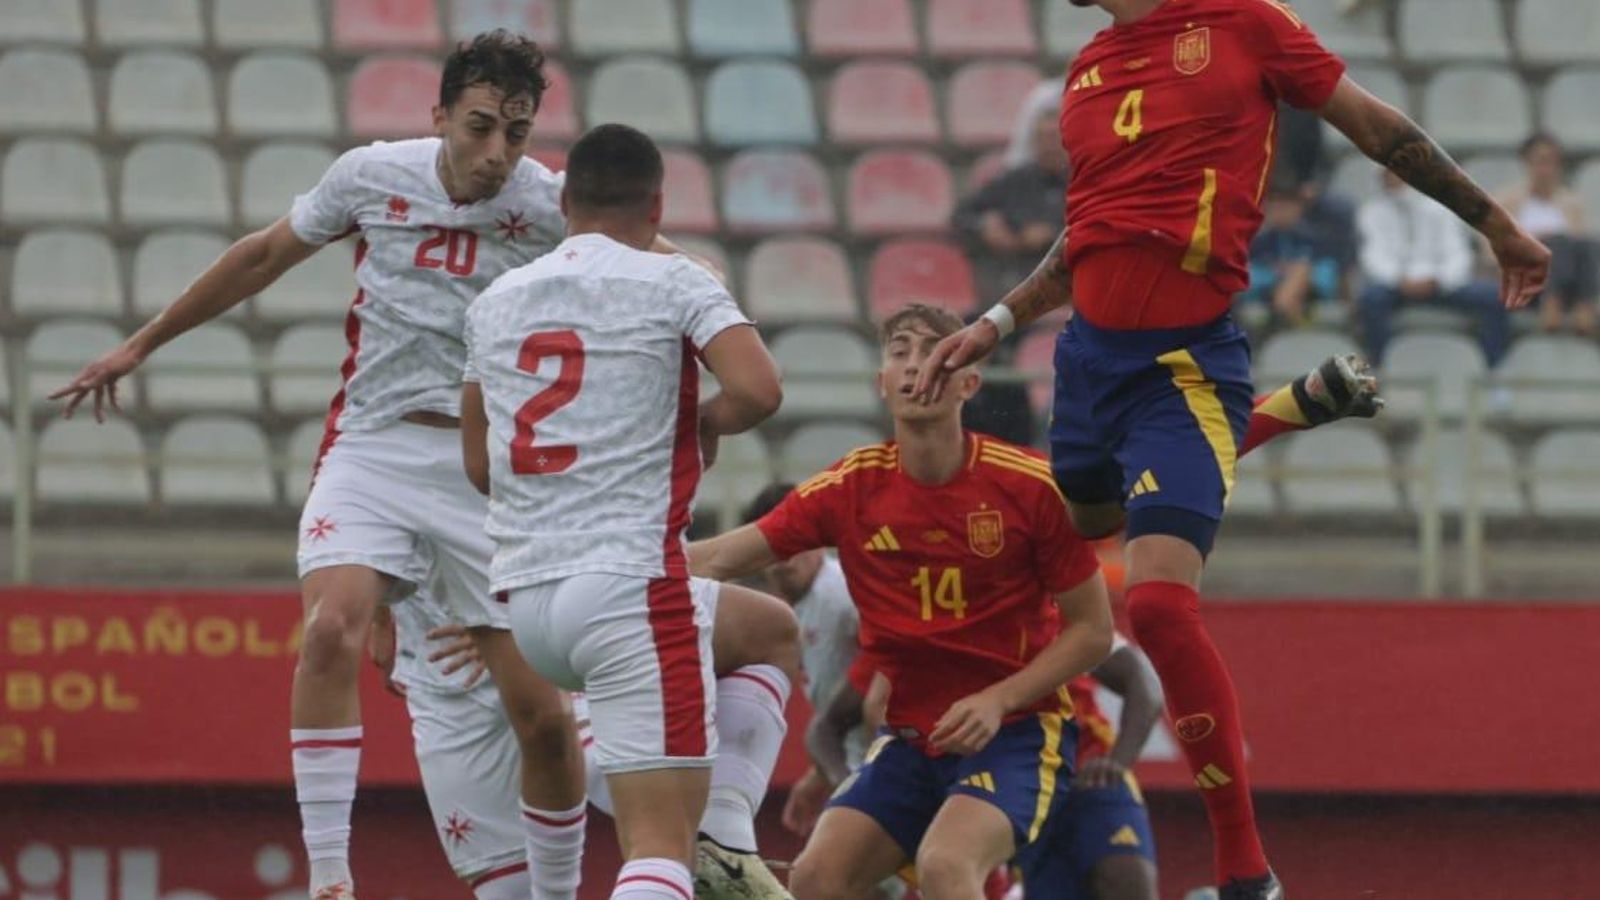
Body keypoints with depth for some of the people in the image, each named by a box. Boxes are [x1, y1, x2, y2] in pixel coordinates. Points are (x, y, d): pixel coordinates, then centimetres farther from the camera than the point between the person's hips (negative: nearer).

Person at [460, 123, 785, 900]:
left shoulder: (495, 302, 15)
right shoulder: (673, 284, -3)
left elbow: (479, 465, 23)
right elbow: (758, 390, -18)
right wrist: (705, 423, 3)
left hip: (526, 600, 7)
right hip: (631, 588, -7)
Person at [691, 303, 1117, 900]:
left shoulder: (1030, 486, -10)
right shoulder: (850, 487, -2)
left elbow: (1092, 631, -4)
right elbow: (714, 561, 0)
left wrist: (998, 700, -17)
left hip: (1015, 732, -4)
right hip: (908, 738, 4)